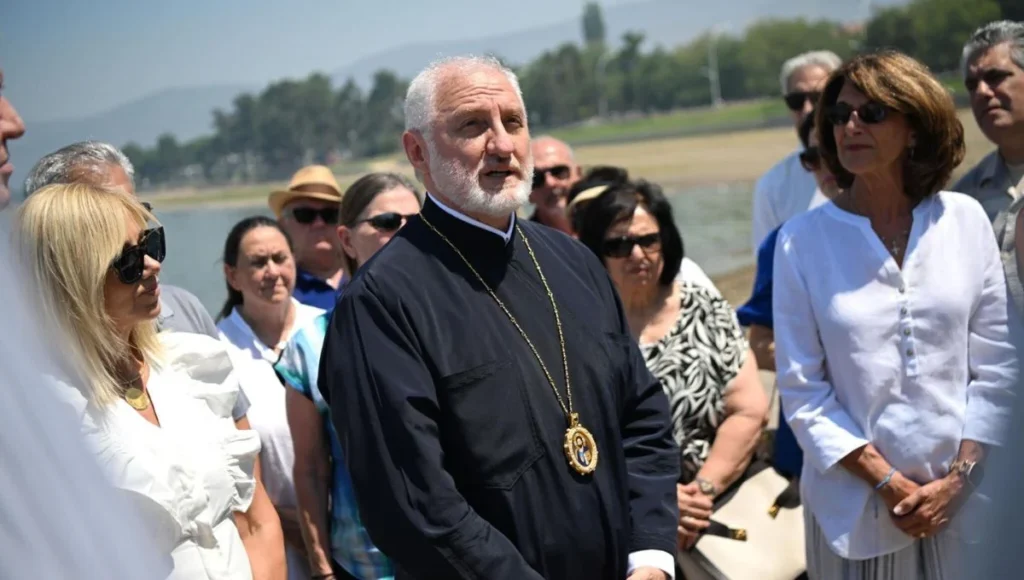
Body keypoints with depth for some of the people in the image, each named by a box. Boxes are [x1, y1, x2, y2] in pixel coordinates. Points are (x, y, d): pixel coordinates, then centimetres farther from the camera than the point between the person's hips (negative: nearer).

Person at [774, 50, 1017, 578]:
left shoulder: (965, 219, -1)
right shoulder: (803, 240, -7)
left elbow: (996, 364, 1)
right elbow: (802, 388, -6)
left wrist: (957, 478, -6)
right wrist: (887, 483, -10)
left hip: (960, 495, 2)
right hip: (856, 501, -1)